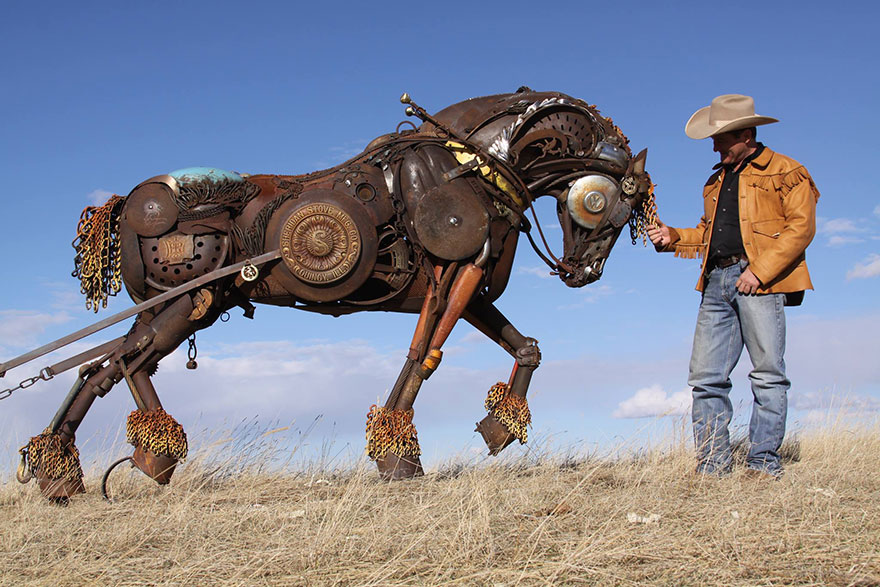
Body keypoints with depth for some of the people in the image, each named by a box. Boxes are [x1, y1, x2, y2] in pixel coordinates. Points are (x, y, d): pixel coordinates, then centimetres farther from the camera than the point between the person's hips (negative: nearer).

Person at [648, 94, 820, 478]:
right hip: (716, 281, 6)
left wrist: (760, 270, -14)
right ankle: (712, 465, 1)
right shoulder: (716, 180, 26)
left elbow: (801, 226, -5)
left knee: (767, 372, -6)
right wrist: (674, 238, 11)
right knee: (705, 376, -2)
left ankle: (763, 461, -2)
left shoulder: (785, 172, 5)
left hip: (760, 280, -6)